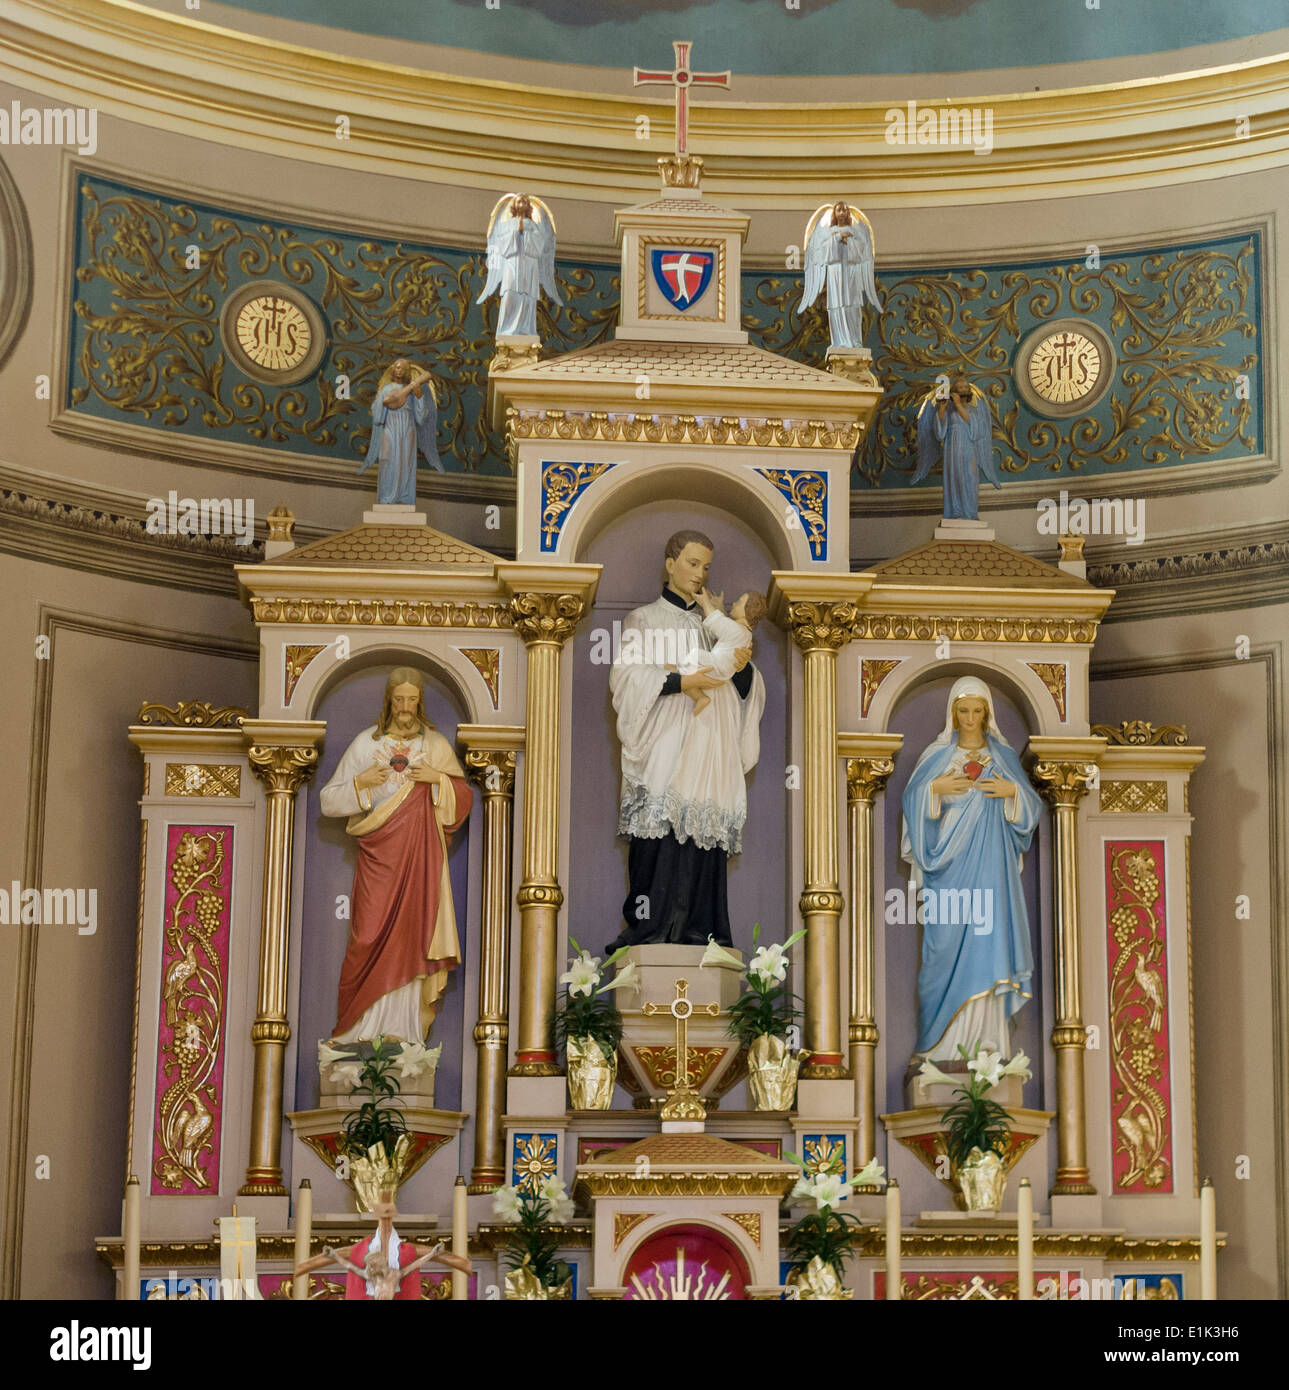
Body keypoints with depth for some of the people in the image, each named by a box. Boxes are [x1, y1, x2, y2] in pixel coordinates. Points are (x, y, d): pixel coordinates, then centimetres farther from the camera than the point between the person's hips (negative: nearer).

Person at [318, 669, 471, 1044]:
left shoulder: (436, 745, 9)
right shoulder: (365, 743, 6)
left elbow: (463, 798, 10)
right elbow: (328, 801, 6)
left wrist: (438, 778, -8)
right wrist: (359, 783, -11)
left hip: (421, 858, 1)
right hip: (378, 855, -1)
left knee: (412, 936, -4)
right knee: (373, 936, -7)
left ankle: (405, 1032, 0)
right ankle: (366, 1029, -3)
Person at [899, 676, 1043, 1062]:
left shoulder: (1004, 755, 8)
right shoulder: (937, 755, 6)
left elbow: (1031, 805, 8)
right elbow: (911, 800, 4)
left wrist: (1013, 791, -11)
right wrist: (935, 789, -13)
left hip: (990, 860, 0)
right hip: (949, 859, 0)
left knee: (988, 935, -4)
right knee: (947, 940, -3)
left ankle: (986, 1033, -1)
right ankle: (944, 1035, 3)